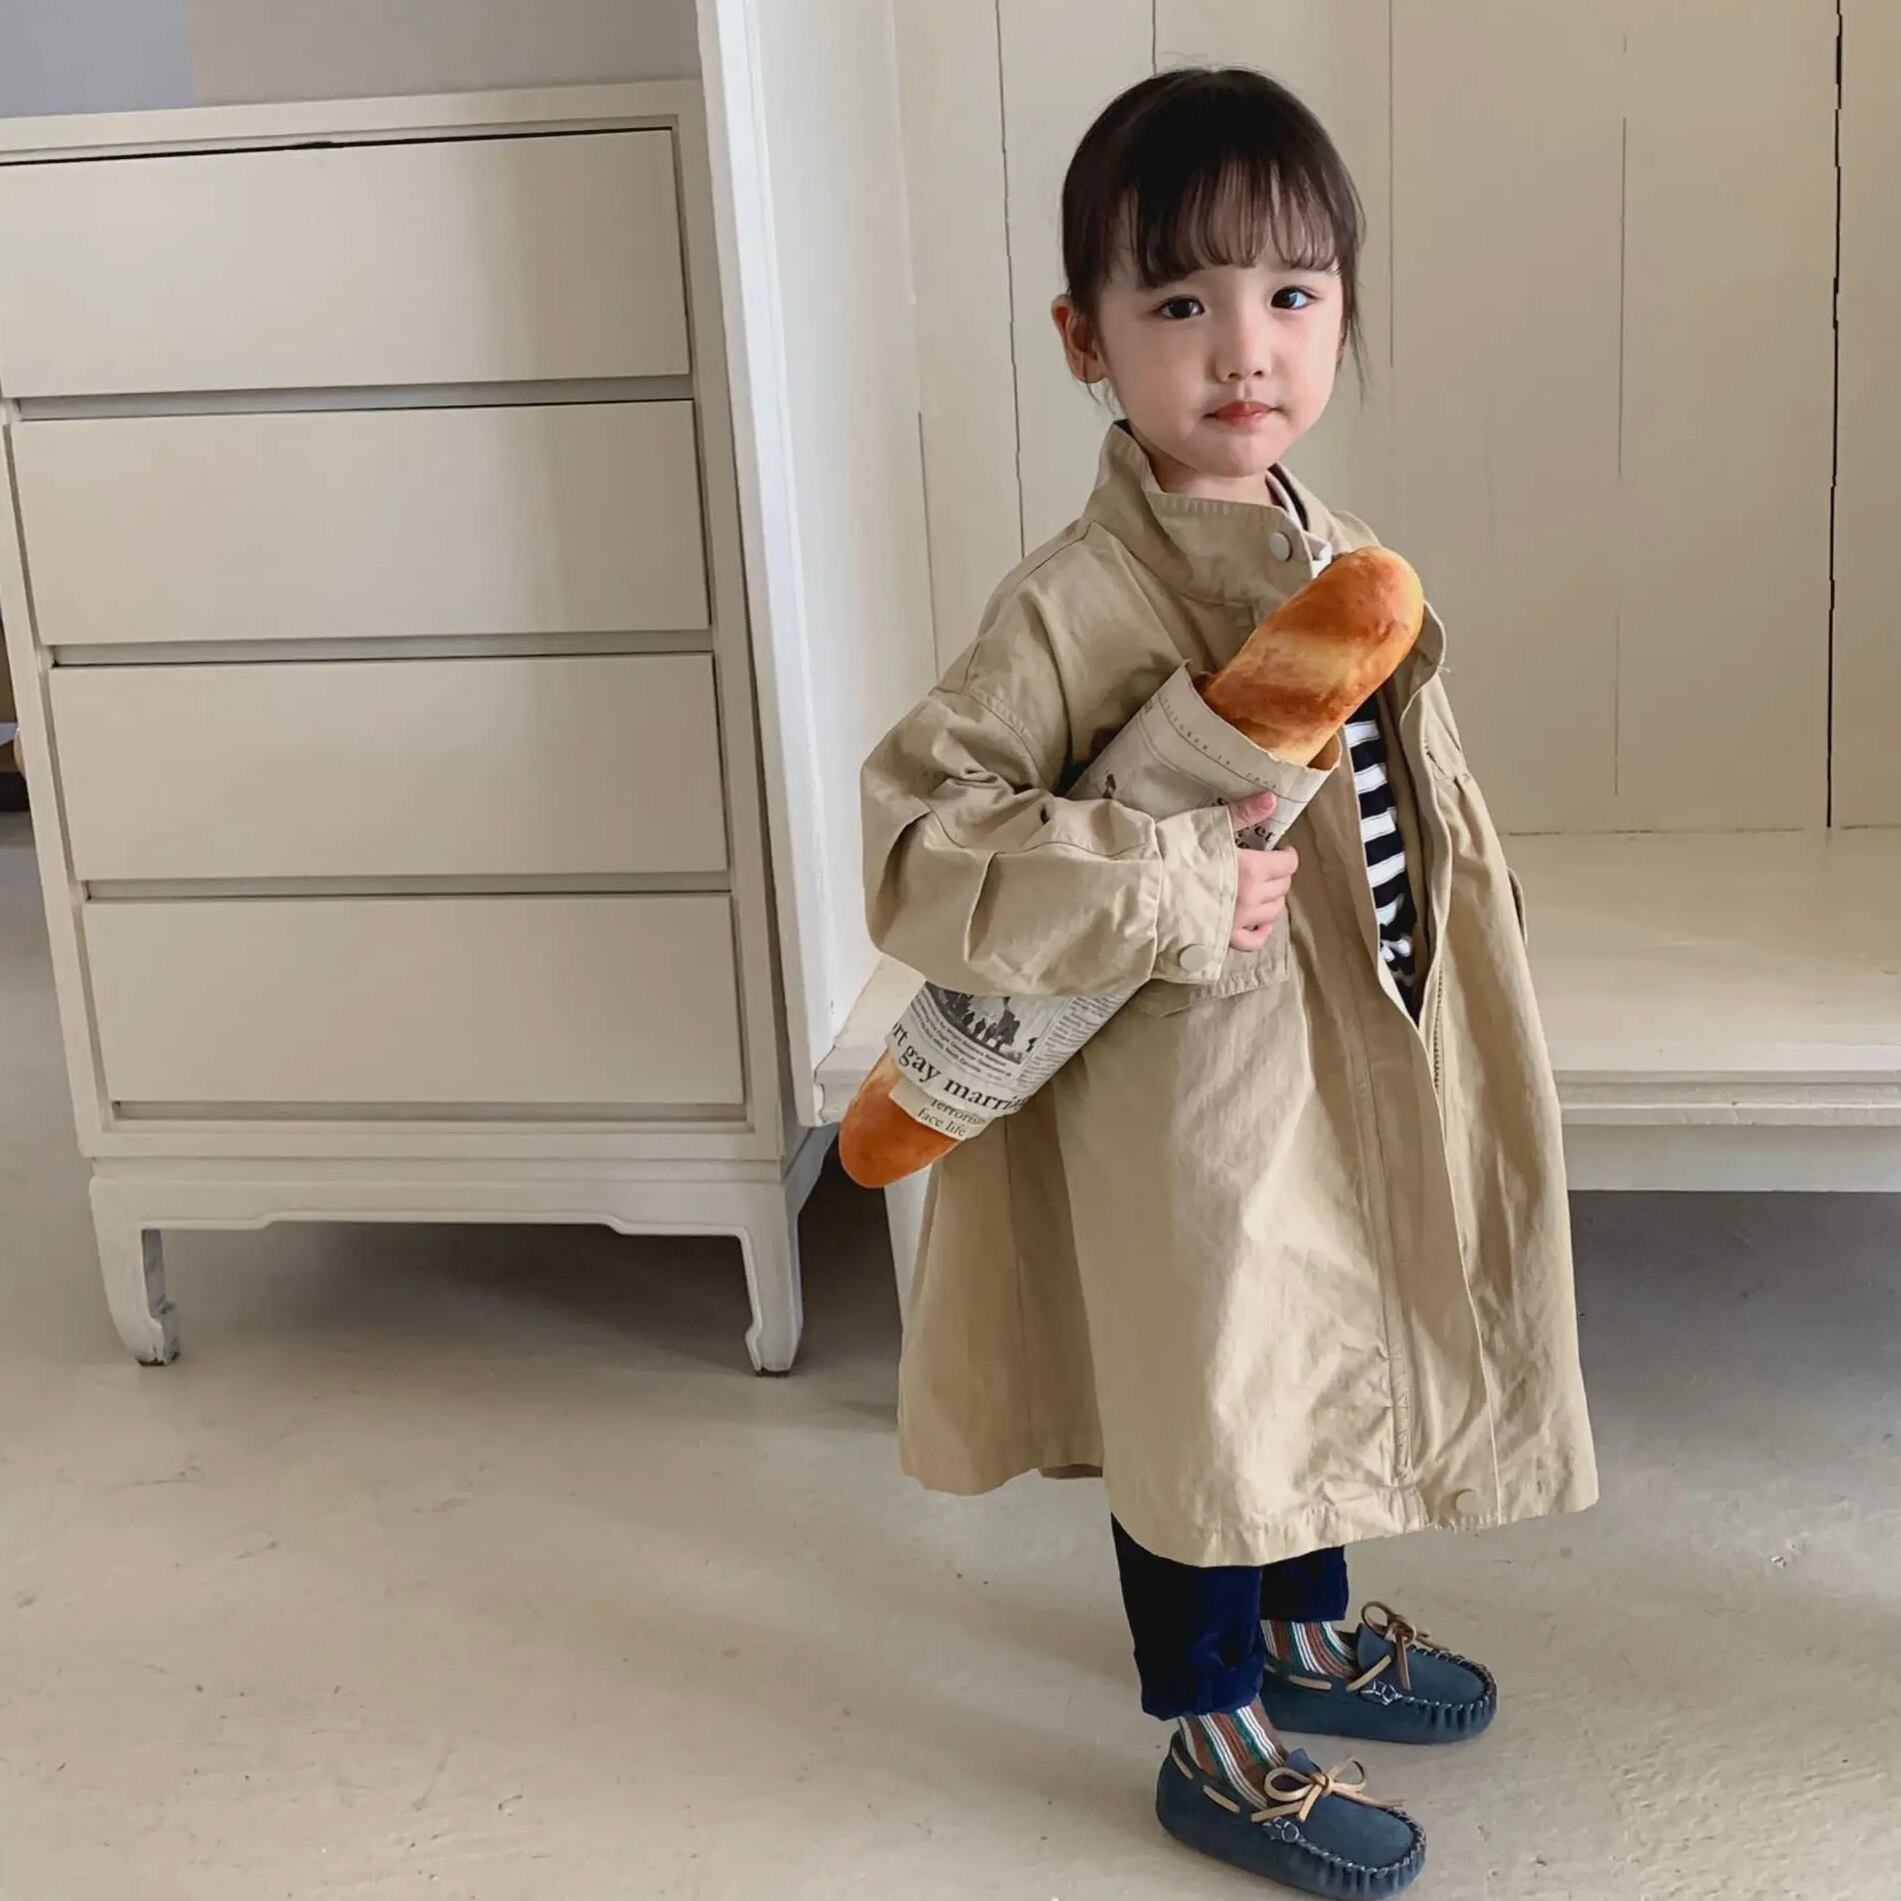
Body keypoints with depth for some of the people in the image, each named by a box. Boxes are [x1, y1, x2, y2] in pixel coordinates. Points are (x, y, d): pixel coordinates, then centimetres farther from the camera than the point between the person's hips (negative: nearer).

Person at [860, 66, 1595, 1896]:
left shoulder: (1338, 561, 1)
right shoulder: (1077, 604, -22)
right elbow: (913, 835, -26)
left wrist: (1459, 1042, 14)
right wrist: (1171, 889, -31)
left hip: (1346, 1077, 8)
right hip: (1187, 1101, -7)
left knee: (1315, 1353, 24)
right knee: (1198, 1396, 10)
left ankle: (1307, 1635, 49)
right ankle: (1214, 1741, 31)